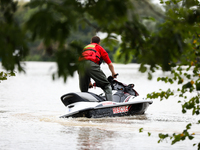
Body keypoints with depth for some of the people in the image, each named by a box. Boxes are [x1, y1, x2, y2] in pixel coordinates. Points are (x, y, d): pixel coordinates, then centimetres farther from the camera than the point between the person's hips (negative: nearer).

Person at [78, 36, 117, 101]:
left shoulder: (85, 48, 40)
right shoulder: (99, 48, 27)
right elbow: (110, 64, 22)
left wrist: (89, 83, 47)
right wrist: (113, 74, 40)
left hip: (80, 65, 5)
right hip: (91, 64, -5)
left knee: (84, 91, 14)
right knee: (106, 86, -2)